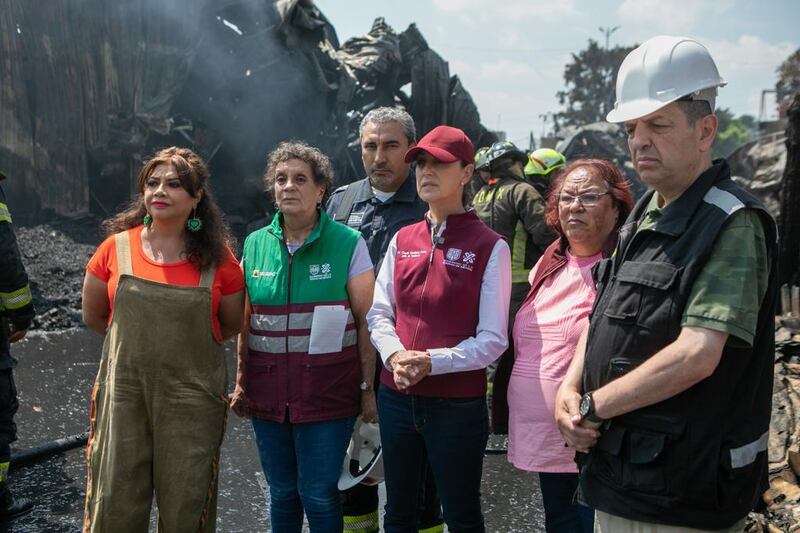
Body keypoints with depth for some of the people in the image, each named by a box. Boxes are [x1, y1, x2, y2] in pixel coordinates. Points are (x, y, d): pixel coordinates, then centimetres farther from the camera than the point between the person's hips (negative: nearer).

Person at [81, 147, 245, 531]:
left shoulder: (218, 259, -5)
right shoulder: (117, 247, -1)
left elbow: (232, 326, 9)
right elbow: (93, 317, 12)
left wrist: (187, 343, 9)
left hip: (192, 397, -1)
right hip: (124, 391, 1)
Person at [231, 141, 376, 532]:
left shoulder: (348, 244, -6)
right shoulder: (255, 245, 5)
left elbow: (366, 322, -5)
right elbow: (246, 322, 12)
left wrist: (368, 387, -6)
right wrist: (241, 382, 12)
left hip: (327, 391, -4)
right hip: (268, 391, 4)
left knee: (318, 495, 3)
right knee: (281, 492, 15)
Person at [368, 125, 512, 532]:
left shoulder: (490, 247, -7)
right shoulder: (402, 240, 7)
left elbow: (492, 339, -10)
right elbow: (379, 312, 6)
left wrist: (432, 361, -22)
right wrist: (395, 355, -14)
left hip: (459, 405, -4)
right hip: (396, 397, 4)